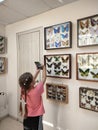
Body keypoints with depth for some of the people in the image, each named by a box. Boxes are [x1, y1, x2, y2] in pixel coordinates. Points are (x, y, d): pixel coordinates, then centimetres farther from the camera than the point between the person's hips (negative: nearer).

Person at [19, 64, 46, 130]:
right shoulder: (37, 90, -29)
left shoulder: (23, 90, -15)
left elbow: (32, 80, 0)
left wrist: (38, 70, 6)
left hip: (27, 118, 5)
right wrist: (44, 68, -4)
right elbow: (44, 78, -17)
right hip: (36, 118, -5)